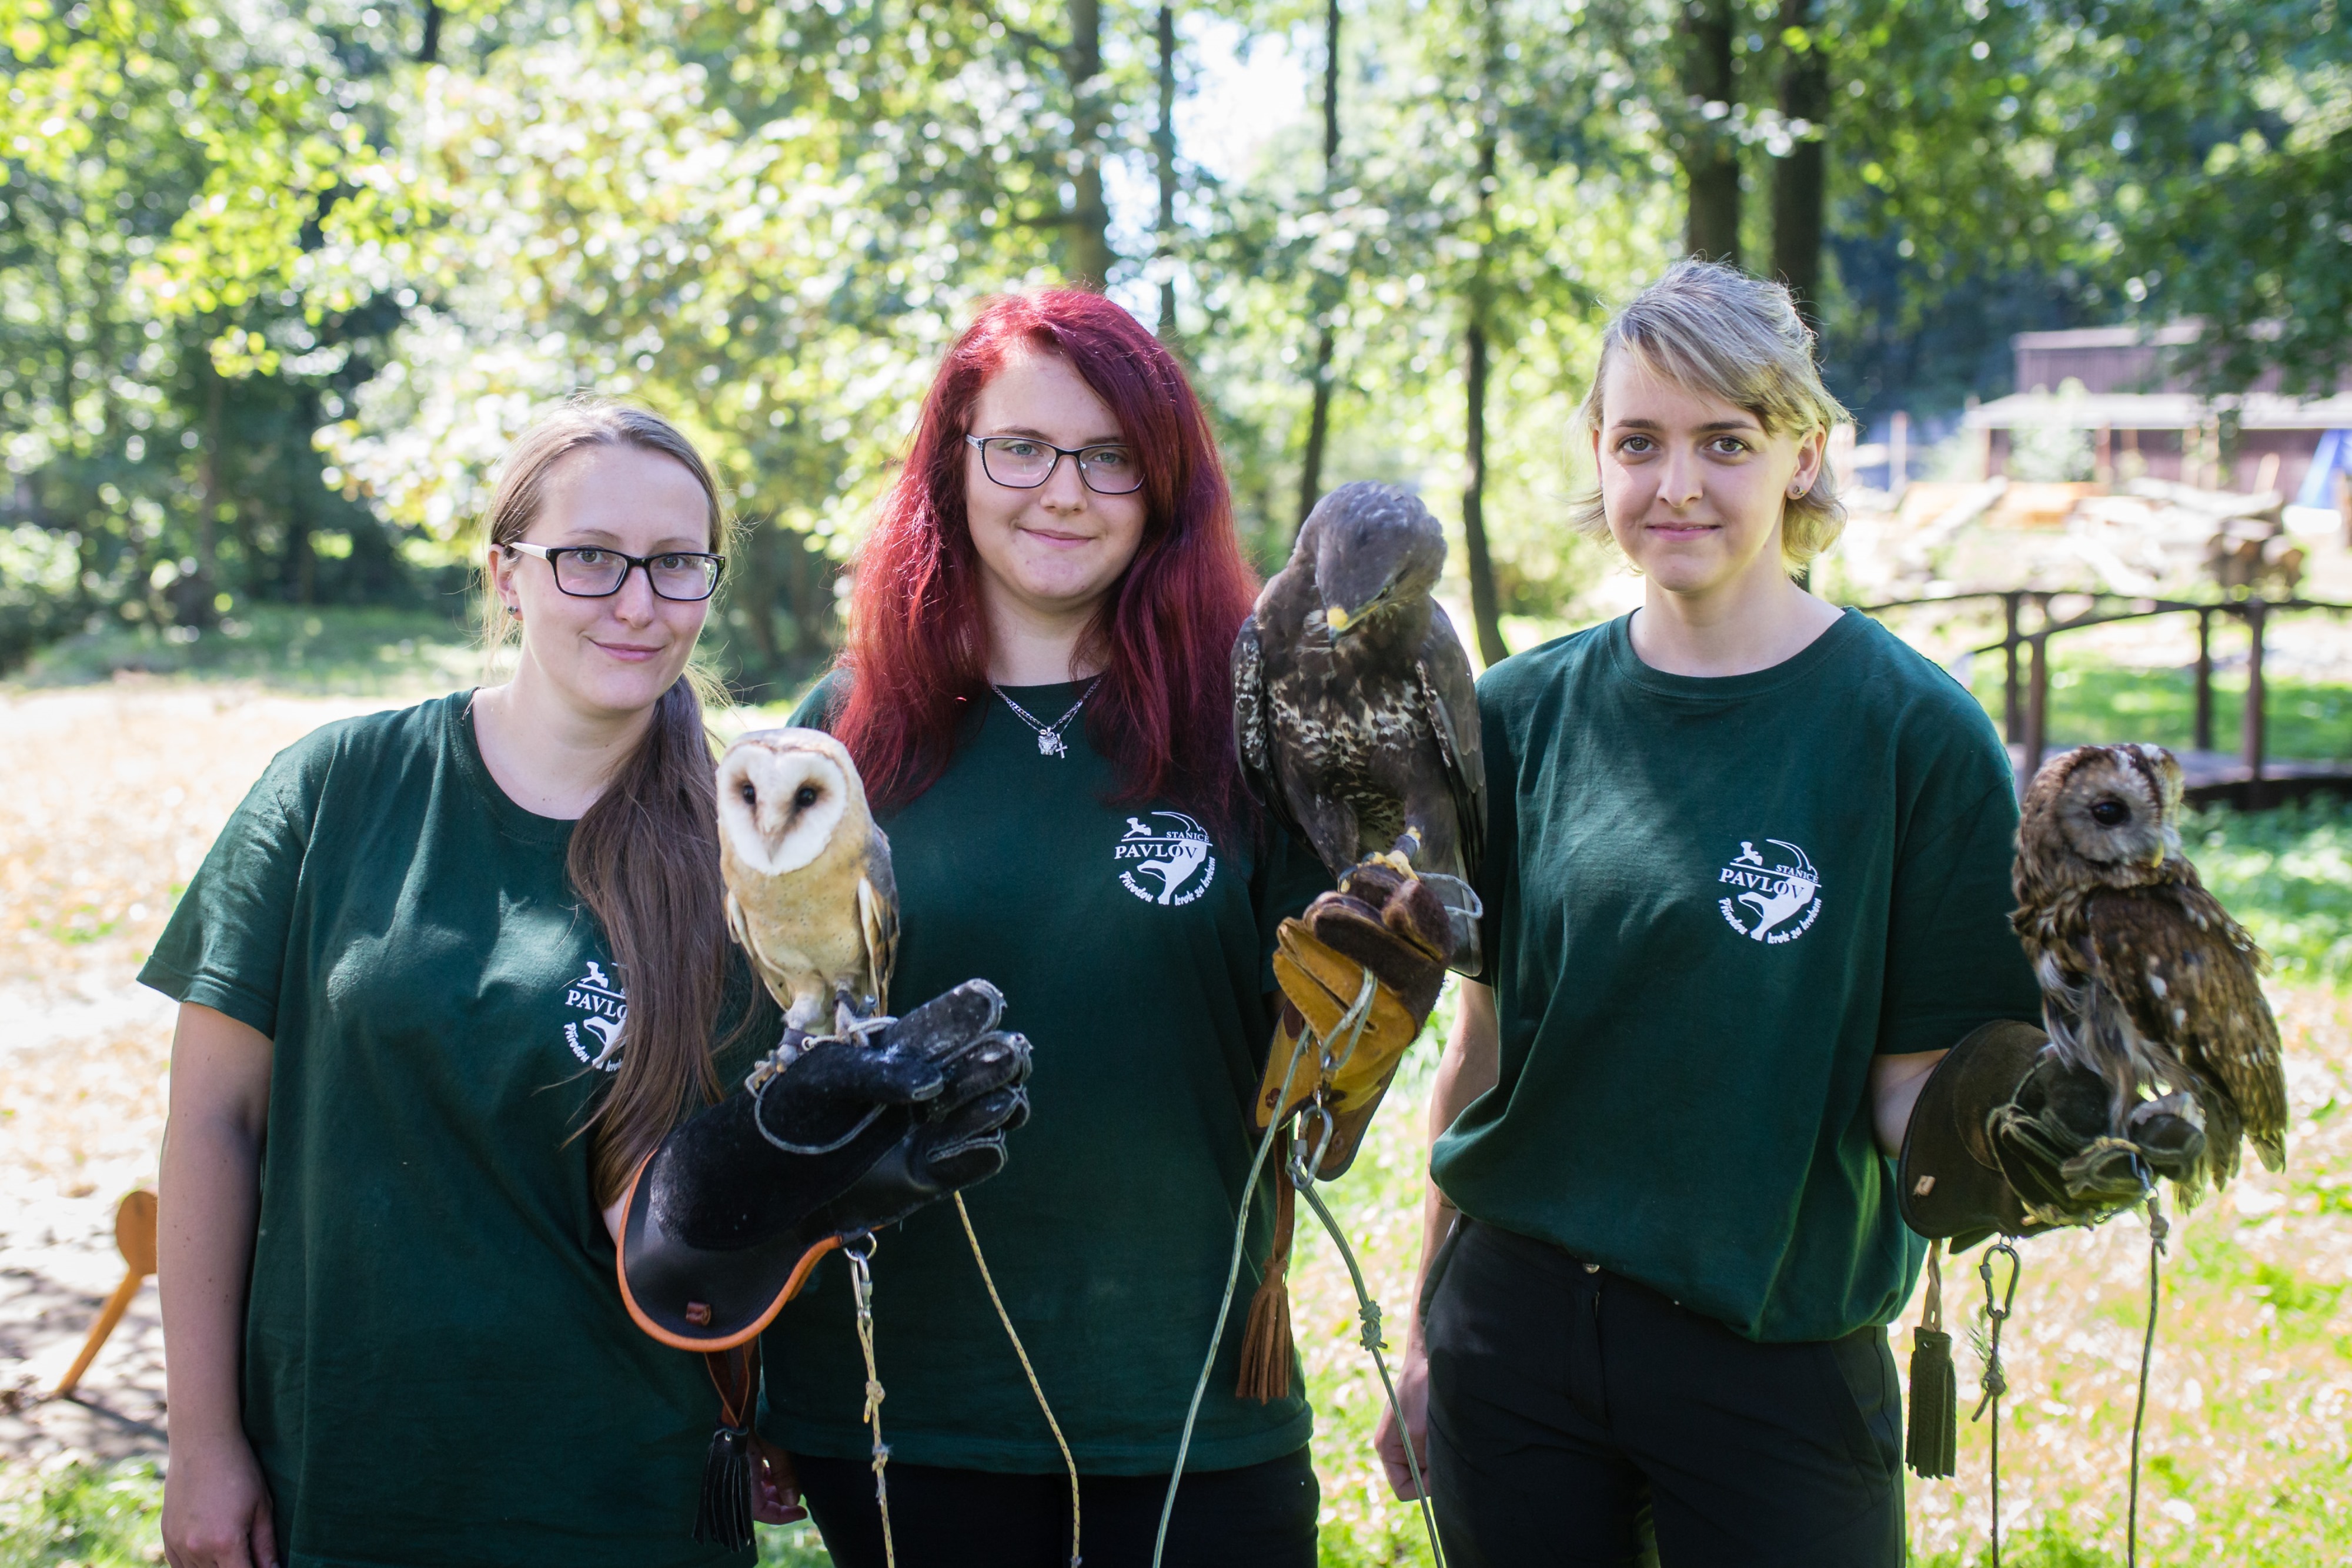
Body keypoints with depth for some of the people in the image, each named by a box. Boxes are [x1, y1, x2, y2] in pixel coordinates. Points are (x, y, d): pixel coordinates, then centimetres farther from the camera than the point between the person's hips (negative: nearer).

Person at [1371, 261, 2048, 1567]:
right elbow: (1485, 1040, 9)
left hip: (1775, 1359, -3)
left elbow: (1916, 1076, -7)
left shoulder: (1914, 732, -9)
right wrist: (1423, 1332, 11)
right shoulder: (1523, 714, 2)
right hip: (1513, 1332, 3)